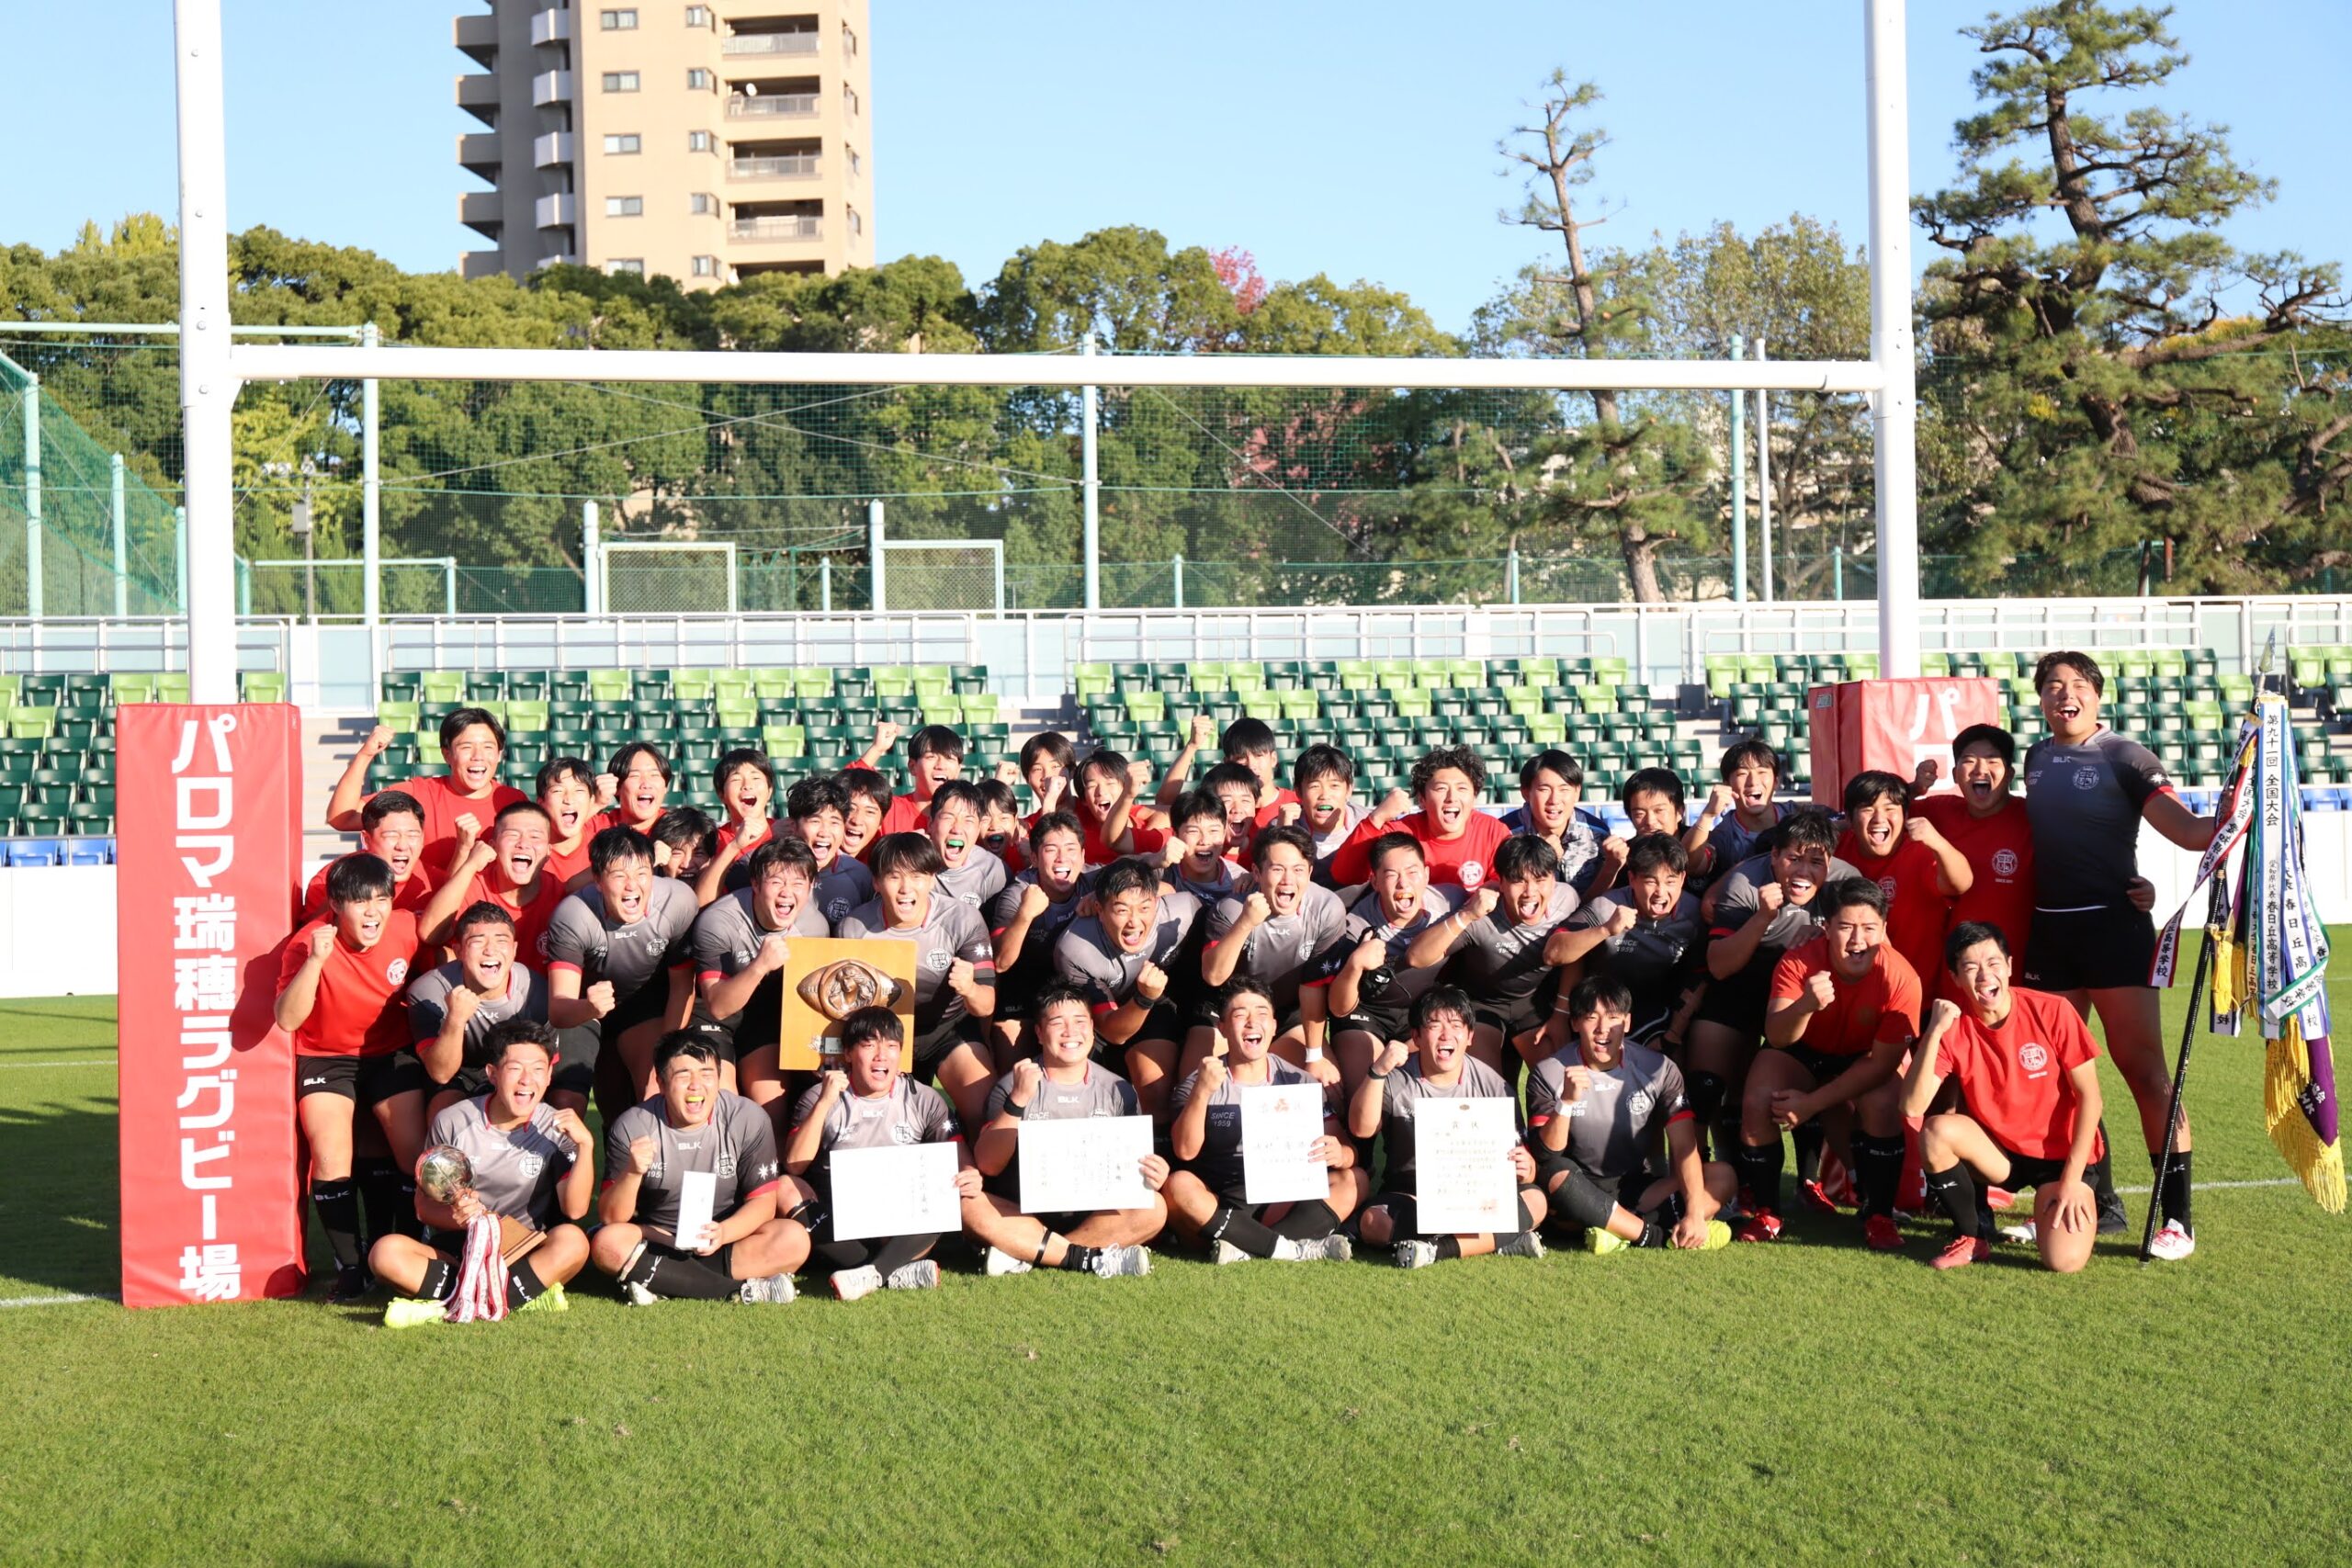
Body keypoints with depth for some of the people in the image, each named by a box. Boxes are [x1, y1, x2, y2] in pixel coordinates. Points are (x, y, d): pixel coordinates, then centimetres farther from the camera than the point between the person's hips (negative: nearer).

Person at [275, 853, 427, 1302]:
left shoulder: (407, 929, -14)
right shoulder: (308, 944, -22)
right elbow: (287, 1020, -32)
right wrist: (315, 961, -42)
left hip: (391, 1051, 3)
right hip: (326, 1058, -3)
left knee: (414, 1150, -10)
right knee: (331, 1155, -19)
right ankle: (349, 1268, -7)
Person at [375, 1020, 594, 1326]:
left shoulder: (558, 1130, -3)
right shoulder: (452, 1121, 0)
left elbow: (574, 1210, -14)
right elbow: (424, 1204, 4)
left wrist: (585, 1145, -26)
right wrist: (455, 1216, -19)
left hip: (522, 1255, -1)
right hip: (453, 1252, 1)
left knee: (572, 1241, -32)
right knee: (386, 1252, -28)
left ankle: (451, 1304, -33)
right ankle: (524, 1295, -30)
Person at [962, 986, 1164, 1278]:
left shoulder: (1118, 1090, 8)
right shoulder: (1013, 1085, 2)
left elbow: (1135, 1162, 10)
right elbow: (988, 1166, -8)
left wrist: (1154, 1172, -15)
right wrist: (1018, 1100, -18)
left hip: (1095, 1215, 2)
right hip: (1025, 1215, -2)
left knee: (1154, 1208, -27)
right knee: (970, 1206, -30)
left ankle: (1023, 1253, -23)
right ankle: (1091, 1259, -27)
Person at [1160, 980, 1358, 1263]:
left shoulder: (1299, 1083, 9)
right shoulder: (1198, 1084, 4)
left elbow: (1348, 1150, 2)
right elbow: (1185, 1150, -12)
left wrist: (1340, 1154, -23)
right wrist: (1201, 1093, -27)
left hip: (1280, 1205, 2)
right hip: (1218, 1206, -2)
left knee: (1353, 1180, -19)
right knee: (1178, 1185, -31)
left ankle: (1243, 1246, -31)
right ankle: (1295, 1248, -32)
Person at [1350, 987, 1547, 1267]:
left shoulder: (1493, 1085, 0)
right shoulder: (1397, 1080, -3)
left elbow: (1520, 1157, 0)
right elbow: (1362, 1128, -19)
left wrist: (1525, 1169, -25)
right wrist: (1377, 1072, -31)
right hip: (1410, 1196, -1)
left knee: (1534, 1201, -26)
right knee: (1373, 1222, -33)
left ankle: (1439, 1250, -32)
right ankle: (1500, 1239, -32)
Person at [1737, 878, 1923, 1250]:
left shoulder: (1900, 978, -30)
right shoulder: (1799, 963, -29)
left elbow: (1883, 1062, -23)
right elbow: (1776, 1037, -38)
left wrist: (1813, 1102, -27)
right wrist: (1806, 1006, -61)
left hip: (1866, 1059, -1)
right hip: (1802, 1051, 1)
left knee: (1884, 1105, -31)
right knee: (1757, 1102, -25)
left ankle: (1878, 1217, -11)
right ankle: (1764, 1213, -4)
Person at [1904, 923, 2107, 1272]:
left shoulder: (2052, 1012, -17)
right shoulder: (1952, 1026, -12)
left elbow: (2089, 1097, -10)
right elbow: (1912, 1107, -23)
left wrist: (2072, 1180, -15)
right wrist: (1934, 1032, -30)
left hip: (2062, 1156, -2)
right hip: (1997, 1152, 2)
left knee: (2065, 1260, -25)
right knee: (1936, 1132, -29)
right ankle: (1972, 1236, -5)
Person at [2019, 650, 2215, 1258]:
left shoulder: (2123, 756, -6)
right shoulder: (2037, 758, 12)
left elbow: (2188, 830, -17)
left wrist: (2225, 820, -37)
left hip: (2114, 927, -6)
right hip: (2049, 929, 6)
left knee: (2144, 1068, -9)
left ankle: (2176, 1216, -6)